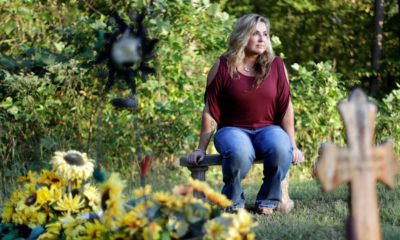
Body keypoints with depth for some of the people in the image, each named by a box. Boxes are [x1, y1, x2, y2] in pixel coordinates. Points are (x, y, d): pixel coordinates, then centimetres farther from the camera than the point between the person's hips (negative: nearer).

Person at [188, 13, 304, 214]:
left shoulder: (276, 66, 3)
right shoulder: (223, 67, -3)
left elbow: (285, 109, 4)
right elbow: (210, 112, 0)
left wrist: (293, 145, -1)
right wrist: (201, 149, 0)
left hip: (267, 129, 2)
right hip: (232, 130, -2)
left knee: (281, 147, -34)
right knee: (239, 152, -38)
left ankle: (267, 201, -9)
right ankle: (233, 203, -9)